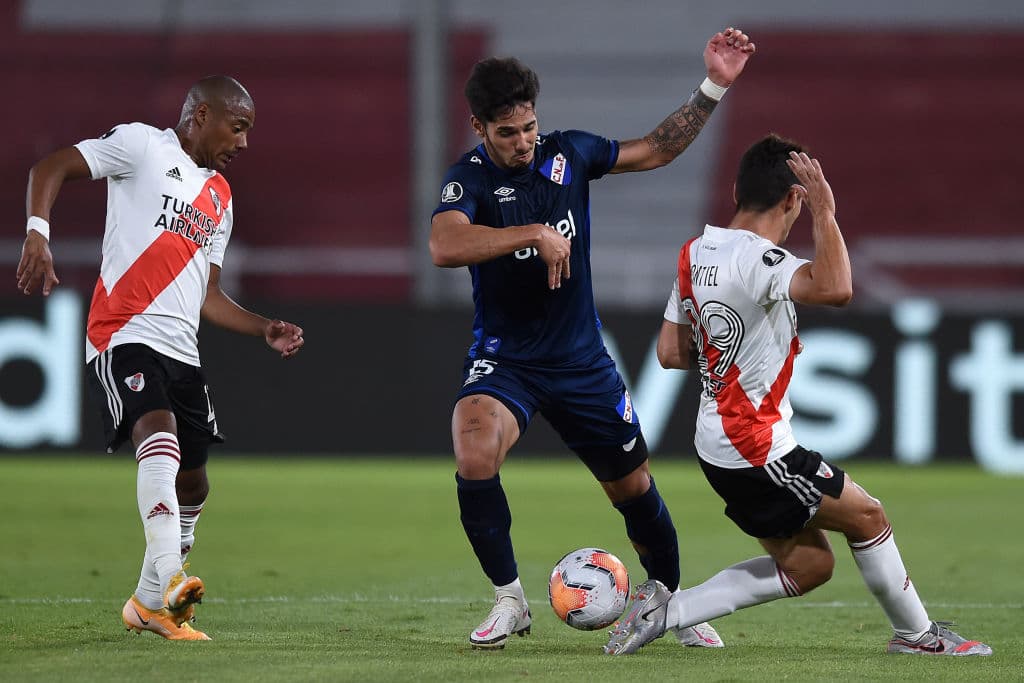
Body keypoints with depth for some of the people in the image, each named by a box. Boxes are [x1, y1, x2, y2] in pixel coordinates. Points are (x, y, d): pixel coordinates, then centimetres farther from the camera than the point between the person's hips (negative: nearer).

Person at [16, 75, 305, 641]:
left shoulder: (221, 198, 24)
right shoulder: (142, 145, 2)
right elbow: (51, 168, -6)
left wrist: (266, 330, 15)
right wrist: (38, 234, -22)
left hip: (181, 352, 8)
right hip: (124, 335, -8)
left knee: (192, 485, 10)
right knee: (160, 431, -31)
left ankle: (152, 603, 26)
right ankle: (164, 577, -44)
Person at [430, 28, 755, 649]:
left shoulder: (567, 153, -1)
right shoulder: (471, 177, -14)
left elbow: (657, 150, 12)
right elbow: (444, 246, -34)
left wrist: (714, 87, 4)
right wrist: (534, 234, -39)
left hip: (582, 360, 4)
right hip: (504, 360, -4)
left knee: (634, 488, 10)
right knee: (474, 452, -31)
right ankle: (509, 599, -13)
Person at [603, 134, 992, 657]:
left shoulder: (695, 252, 7)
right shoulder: (757, 258, -21)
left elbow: (670, 353, 13)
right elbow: (834, 289, -39)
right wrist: (824, 212, -28)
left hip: (718, 442, 9)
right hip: (755, 445, -9)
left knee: (808, 565, 13)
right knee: (866, 516, 5)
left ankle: (665, 610, 9)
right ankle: (916, 634, 19)